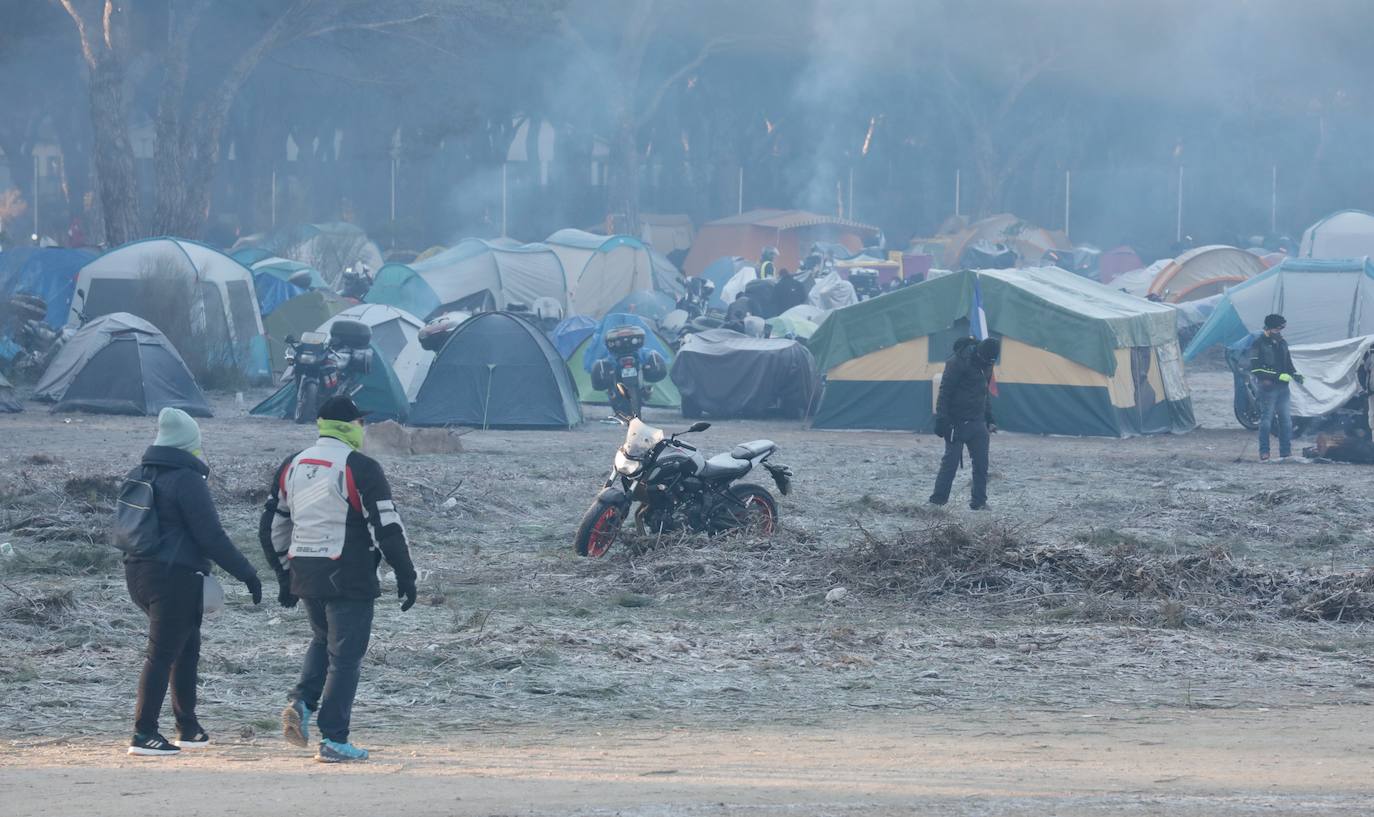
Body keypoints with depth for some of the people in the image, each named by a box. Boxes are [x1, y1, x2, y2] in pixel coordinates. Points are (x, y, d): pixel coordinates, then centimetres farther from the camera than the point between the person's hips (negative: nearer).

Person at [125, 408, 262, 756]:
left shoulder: (138, 476, 13)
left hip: (137, 573, 8)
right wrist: (247, 574, -9)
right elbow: (211, 536, -15)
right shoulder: (187, 480, -12)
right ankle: (144, 734, -8)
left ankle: (188, 728, 22)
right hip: (176, 575, -8)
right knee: (162, 654, -6)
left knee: (187, 646, 19)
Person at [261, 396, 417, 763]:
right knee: (345, 655, 0)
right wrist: (406, 576, -6)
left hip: (303, 576, 6)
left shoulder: (292, 467, 9)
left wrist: (284, 576, 23)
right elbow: (387, 527, -13)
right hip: (348, 578, -6)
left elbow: (272, 528, 15)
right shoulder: (360, 468, -10)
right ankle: (333, 741, -1)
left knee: (323, 639, 25)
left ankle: (300, 702, 3)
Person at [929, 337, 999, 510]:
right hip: (958, 423, -7)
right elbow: (945, 392, -14)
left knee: (981, 462, 2)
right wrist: (942, 420, -18)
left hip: (977, 423, 7)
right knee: (951, 461, -6)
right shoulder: (957, 363, -14)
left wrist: (989, 419, 22)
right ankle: (937, 500, 1)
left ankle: (979, 502, 8)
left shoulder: (985, 365, 10)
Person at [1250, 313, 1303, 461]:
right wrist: (1278, 376, -18)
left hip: (1282, 388, 7)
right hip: (1267, 388, -7)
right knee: (1266, 420, -3)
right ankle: (1264, 454, 3)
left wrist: (1295, 374, 4)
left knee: (1286, 420, 5)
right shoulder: (1259, 344, -8)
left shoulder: (1282, 343, 14)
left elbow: (1288, 363, 25)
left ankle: (1286, 452, 10)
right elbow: (1256, 368, -15)